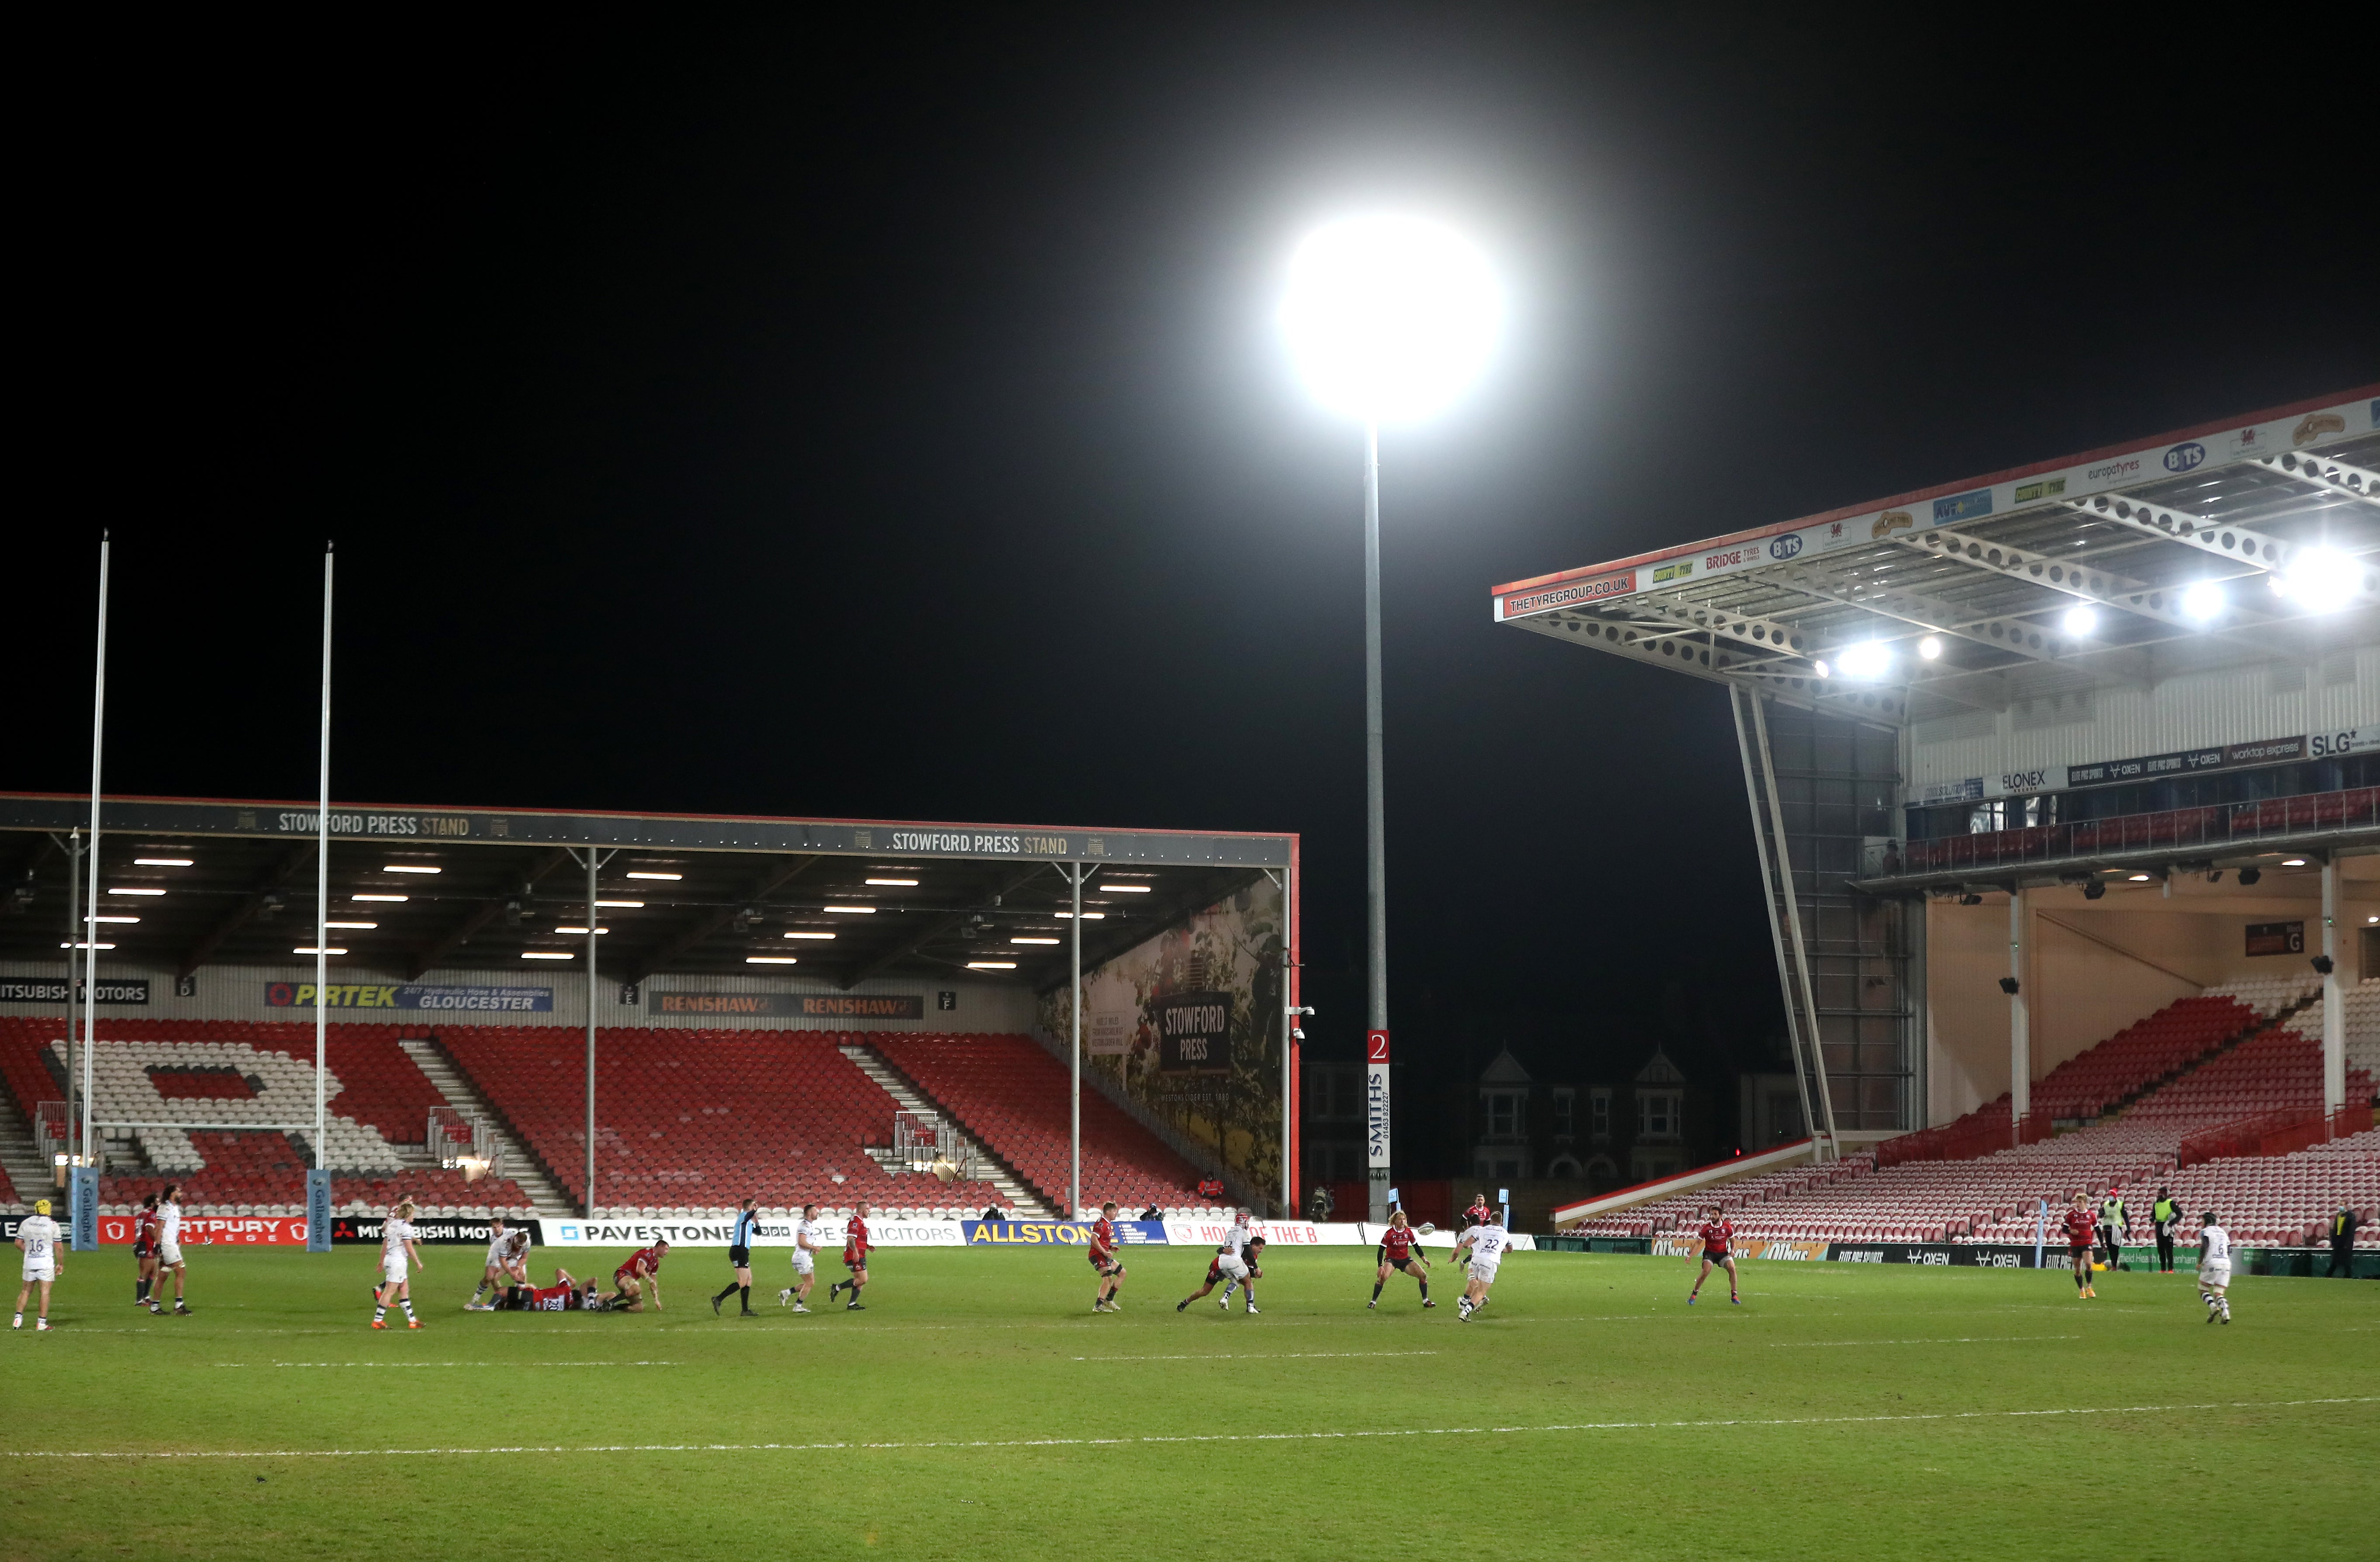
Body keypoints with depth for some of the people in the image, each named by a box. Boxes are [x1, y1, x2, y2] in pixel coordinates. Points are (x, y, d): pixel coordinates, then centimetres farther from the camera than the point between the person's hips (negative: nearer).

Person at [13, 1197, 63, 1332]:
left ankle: (18, 1317, 6)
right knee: (45, 1291, -1)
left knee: (25, 1291, 14)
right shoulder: (52, 1225, -6)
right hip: (46, 1263, -3)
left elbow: (18, 1243, 6)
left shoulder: (26, 1223, 2)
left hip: (29, 1261, 3)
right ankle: (42, 1323, -5)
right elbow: (58, 1246, -3)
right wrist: (60, 1264, 7)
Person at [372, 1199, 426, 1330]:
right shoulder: (405, 1226, -12)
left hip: (390, 1259, 10)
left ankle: (412, 1320, 14)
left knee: (404, 1289, 12)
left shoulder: (392, 1225, 14)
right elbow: (409, 1248, -16)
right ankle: (378, 1320, -5)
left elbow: (384, 1245, 17)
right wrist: (418, 1262, -8)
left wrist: (381, 1262, 24)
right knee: (390, 1291, -6)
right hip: (398, 1260, -10)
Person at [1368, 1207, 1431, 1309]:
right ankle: (1373, 1301, -16)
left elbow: (1416, 1246, 8)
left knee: (1423, 1275, -5)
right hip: (1392, 1259, -4)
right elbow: (1381, 1250, -17)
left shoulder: (1408, 1232, -4)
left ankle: (1426, 1301, 10)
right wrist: (1380, 1266, -26)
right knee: (1383, 1277, -29)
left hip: (1406, 1260, 4)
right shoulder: (1389, 1234, -17)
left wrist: (1424, 1259, 2)